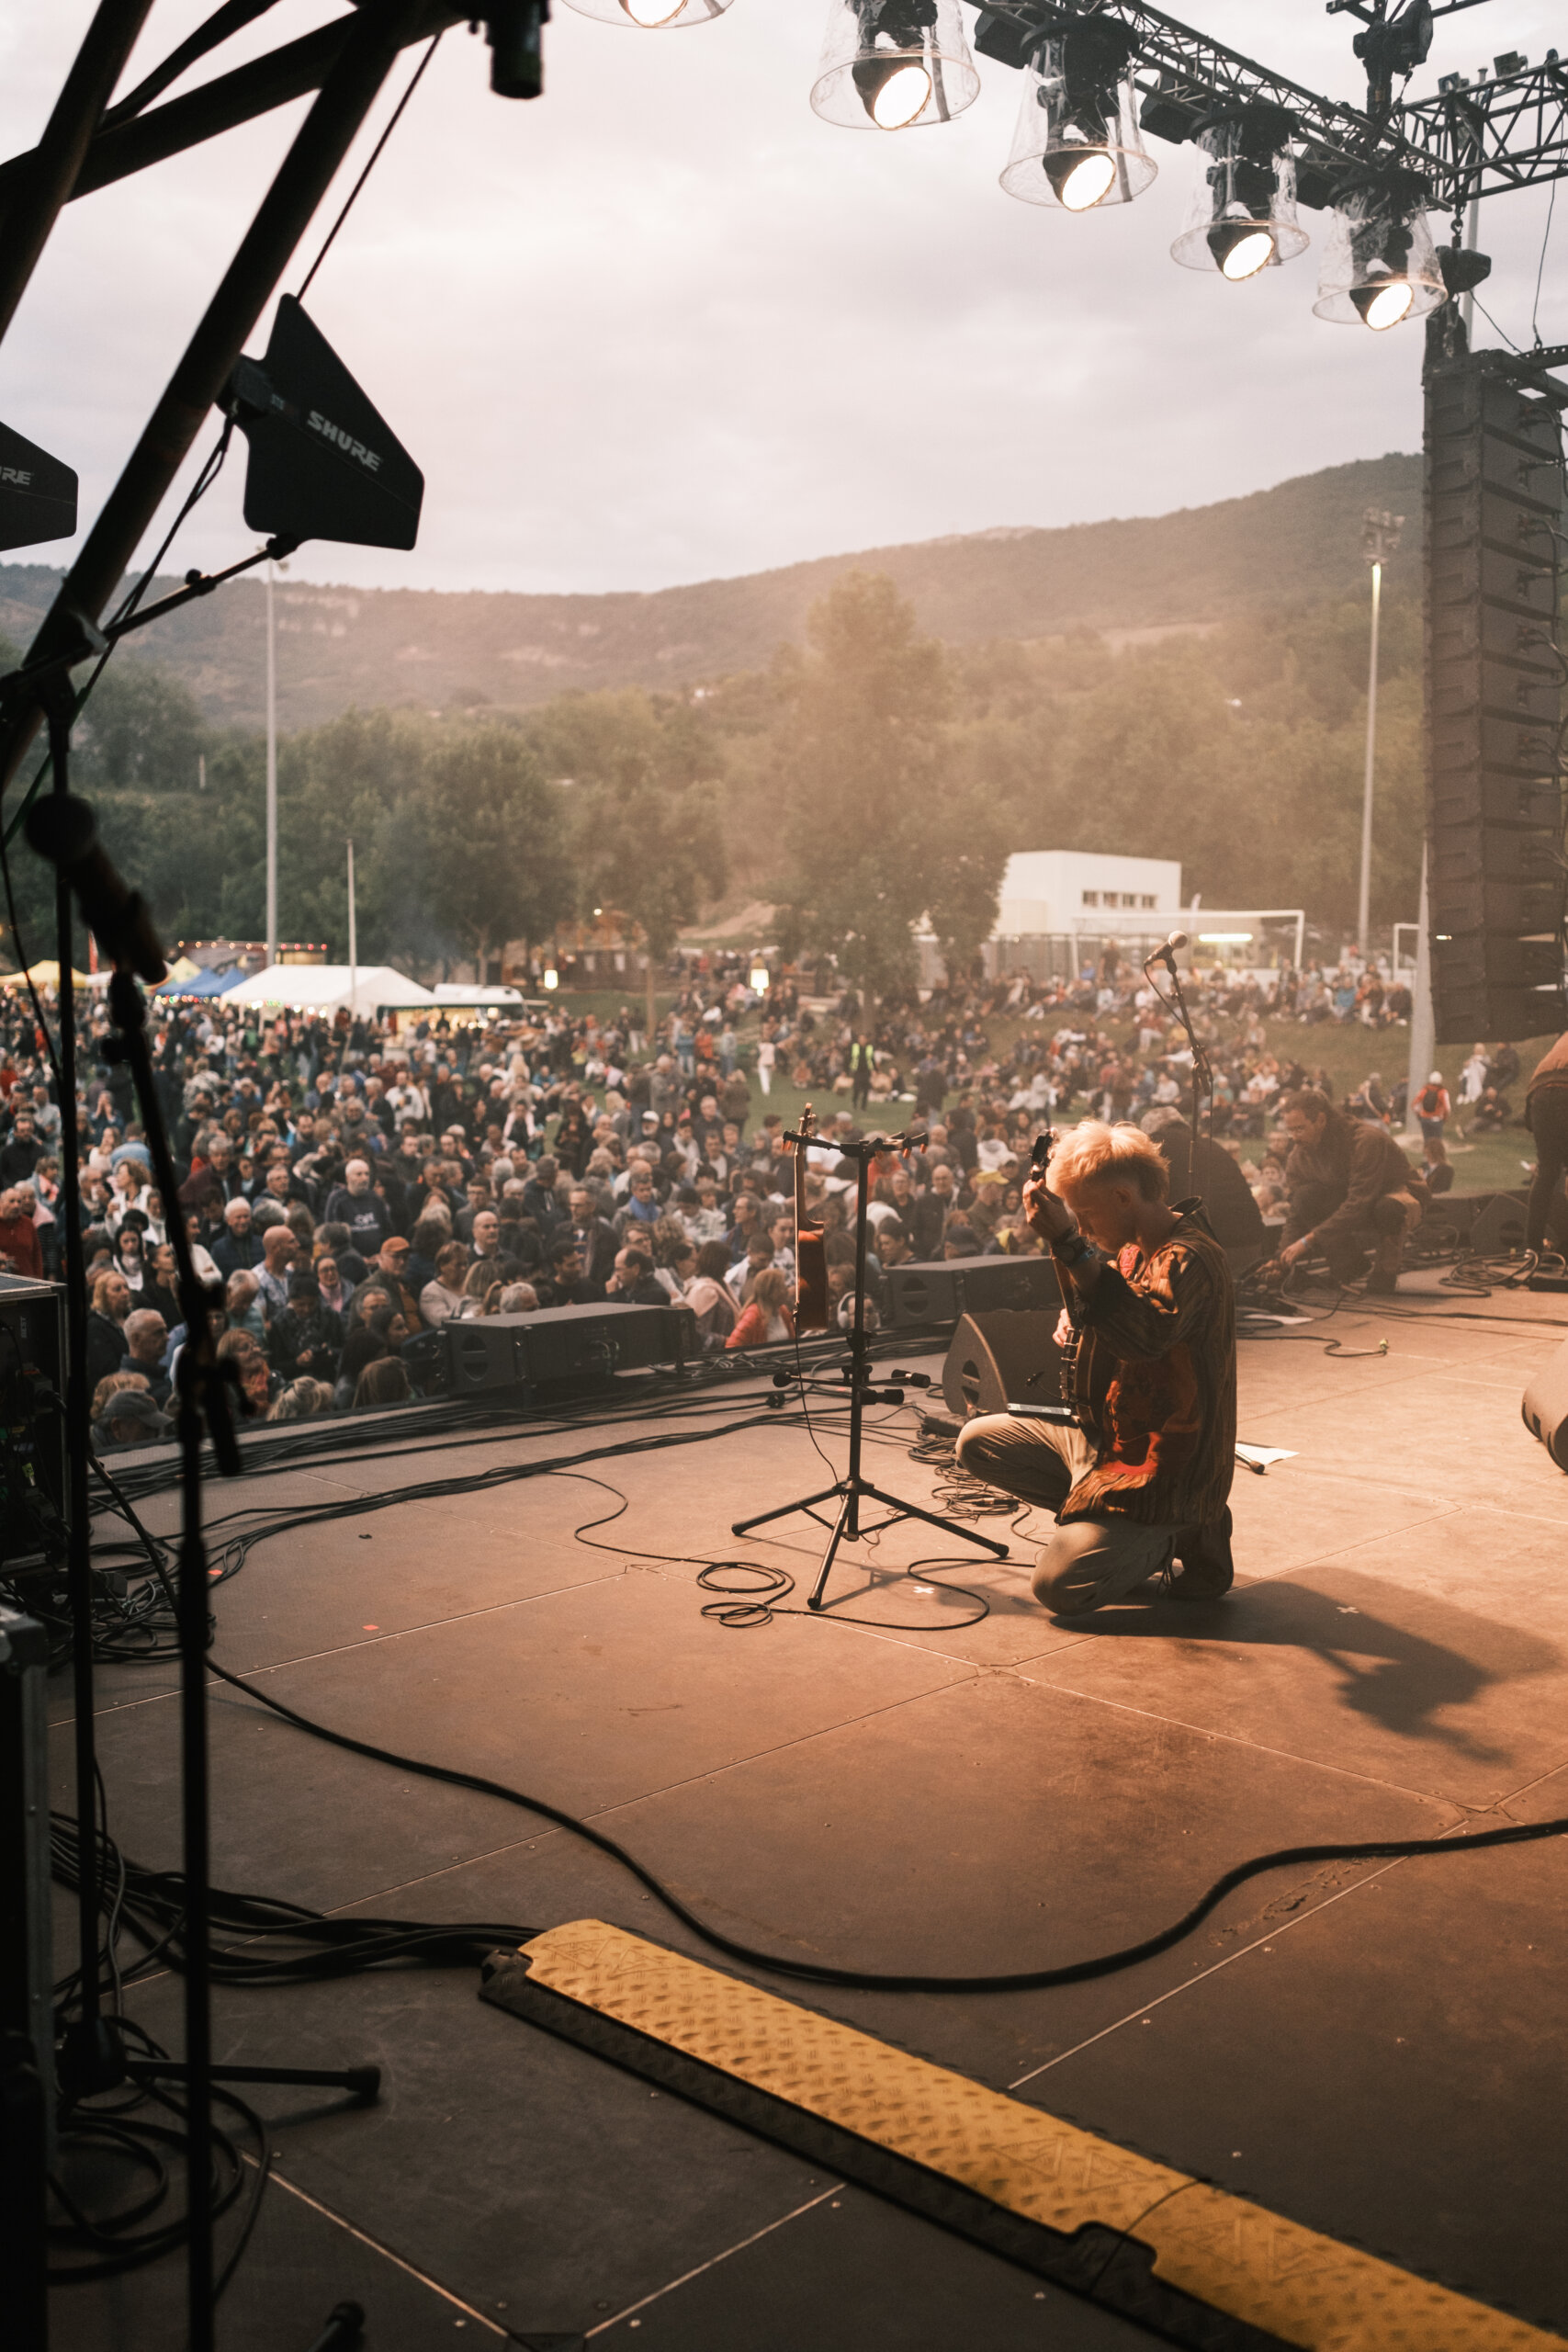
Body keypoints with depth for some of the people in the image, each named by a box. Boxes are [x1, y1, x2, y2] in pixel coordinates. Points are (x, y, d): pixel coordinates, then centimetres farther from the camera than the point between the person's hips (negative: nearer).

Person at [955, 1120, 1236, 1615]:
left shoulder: (1190, 1260, -23)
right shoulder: (1132, 1248, 6)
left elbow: (1143, 1336, -42)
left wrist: (1067, 1242, -42)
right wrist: (1077, 1317, 2)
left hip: (1161, 1466, -10)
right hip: (1101, 1434, 10)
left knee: (1060, 1586, -19)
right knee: (977, 1443, 9)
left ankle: (1180, 1538, 5)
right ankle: (1099, 1517, 9)